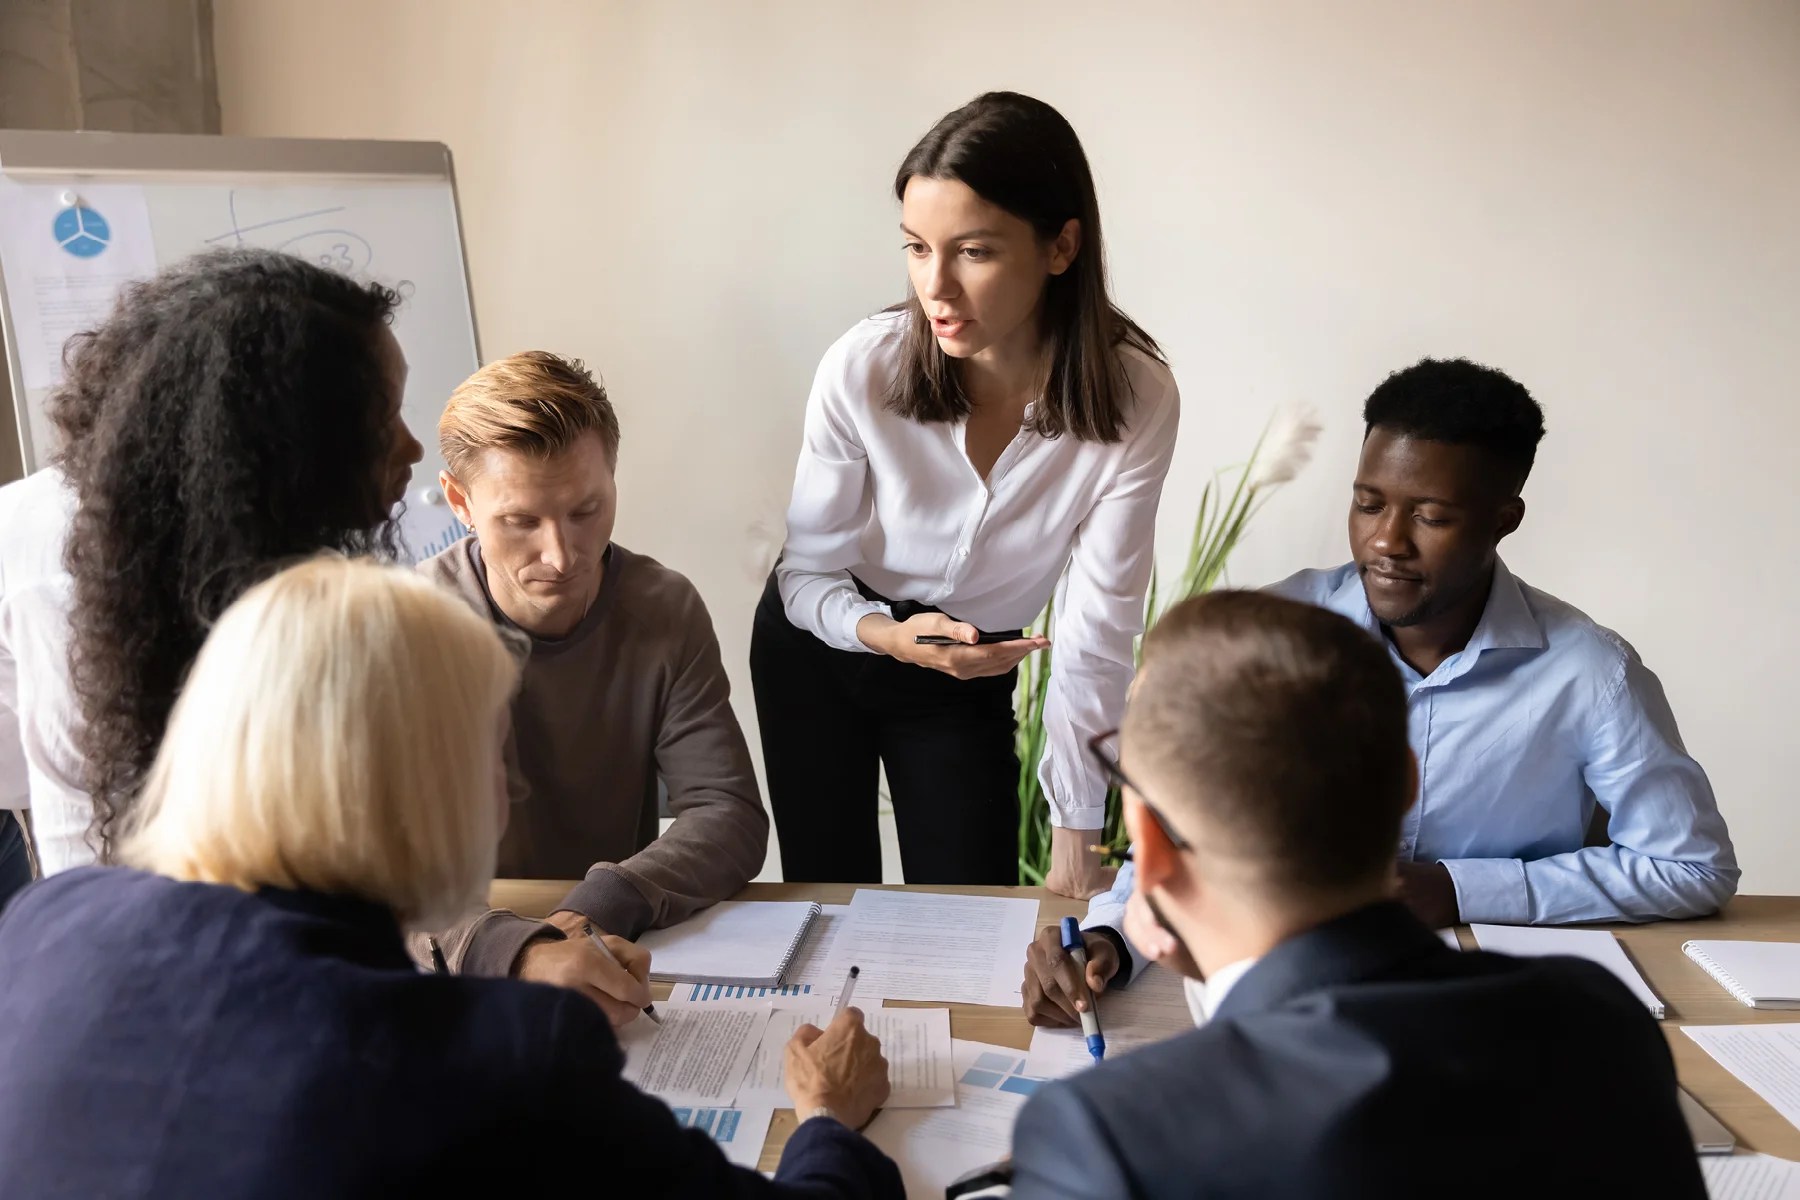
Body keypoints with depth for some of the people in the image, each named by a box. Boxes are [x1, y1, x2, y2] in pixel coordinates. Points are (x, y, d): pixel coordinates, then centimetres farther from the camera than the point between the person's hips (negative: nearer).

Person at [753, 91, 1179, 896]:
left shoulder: (1136, 402, -26)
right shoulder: (863, 369, -26)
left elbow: (1096, 635, -19)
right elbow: (805, 575, -13)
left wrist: (1075, 838, -17)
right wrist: (889, 635, -35)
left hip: (971, 674, 0)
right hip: (819, 651, 0)